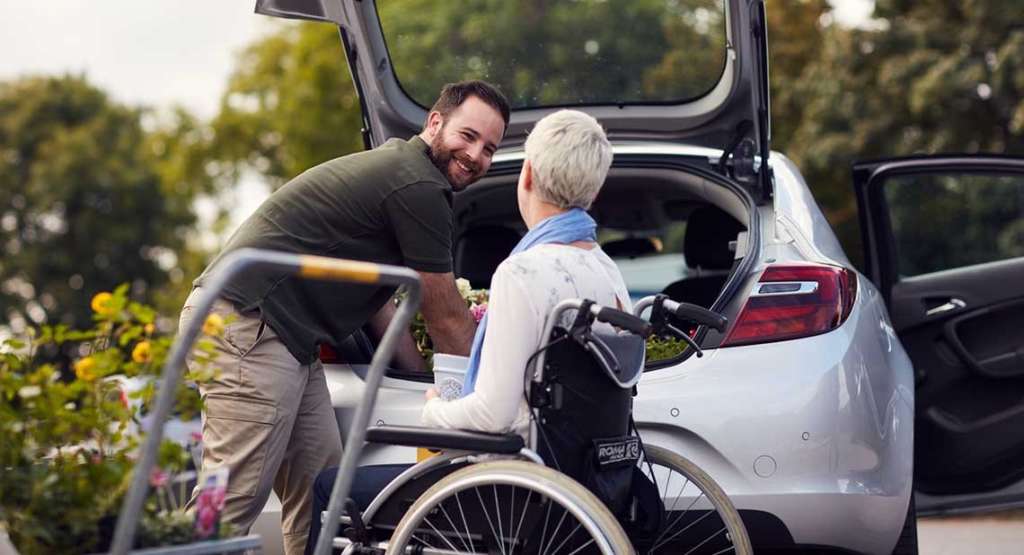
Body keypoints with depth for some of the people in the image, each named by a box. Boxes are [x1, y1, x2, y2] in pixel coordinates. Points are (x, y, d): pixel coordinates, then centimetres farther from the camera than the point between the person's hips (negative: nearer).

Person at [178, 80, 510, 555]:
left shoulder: (394, 167, 22)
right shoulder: (419, 186, -10)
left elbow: (379, 302, 29)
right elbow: (446, 320, -3)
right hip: (247, 325, -11)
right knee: (231, 502, -13)